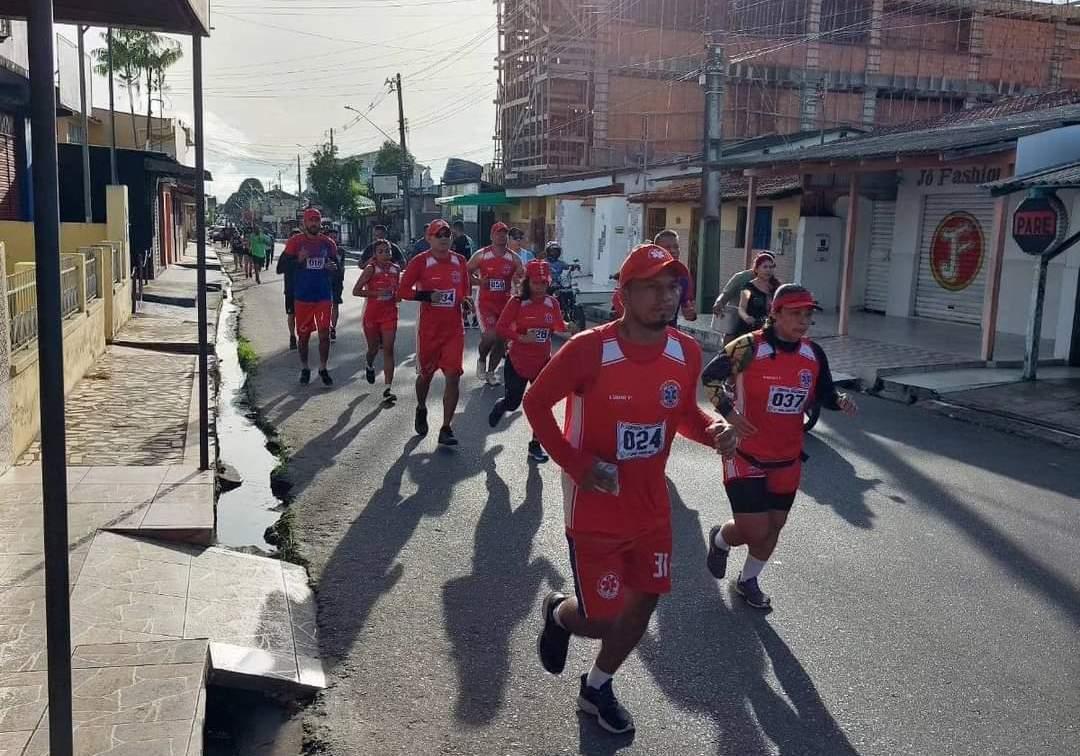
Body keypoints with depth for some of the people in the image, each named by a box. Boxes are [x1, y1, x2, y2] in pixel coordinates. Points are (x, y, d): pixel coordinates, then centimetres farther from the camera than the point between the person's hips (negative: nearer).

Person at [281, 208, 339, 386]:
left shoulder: (328, 243, 7)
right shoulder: (296, 241, -1)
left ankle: (323, 368, 10)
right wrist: (298, 260, -18)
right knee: (303, 334, 7)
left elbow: (337, 267, 17)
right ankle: (304, 368, 21)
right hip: (302, 296, -1)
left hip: (324, 296, 2)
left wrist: (334, 267, -7)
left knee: (324, 334, -1)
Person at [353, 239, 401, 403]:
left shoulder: (396, 269, 3)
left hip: (389, 314, 2)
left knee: (388, 349, -6)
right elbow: (356, 291, -13)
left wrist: (396, 296, 0)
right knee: (373, 348, 14)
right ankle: (369, 366, 50)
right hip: (371, 314, -2)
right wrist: (377, 293, -22)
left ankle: (388, 388, -8)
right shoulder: (371, 269, -10)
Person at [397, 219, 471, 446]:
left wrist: (465, 300, 2)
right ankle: (421, 410, 44)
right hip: (428, 328, -2)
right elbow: (402, 291, -9)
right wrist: (427, 295, -20)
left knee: (453, 376, -7)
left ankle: (446, 428, 0)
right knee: (426, 374, 14)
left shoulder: (460, 262, 5)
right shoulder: (420, 262, -7)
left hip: (454, 328, 2)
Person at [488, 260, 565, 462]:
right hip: (517, 362, -3)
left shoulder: (552, 303, 1)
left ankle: (536, 445, 15)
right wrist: (521, 338, -23)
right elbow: (501, 328, -14)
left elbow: (559, 326, 14)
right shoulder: (517, 302, -11)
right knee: (513, 403, 11)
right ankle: (498, 408, 49)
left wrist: (567, 326, -4)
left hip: (543, 363, 3)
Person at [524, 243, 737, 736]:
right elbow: (535, 403, -11)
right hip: (595, 510, -5)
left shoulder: (687, 353, -6)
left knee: (643, 606, 16)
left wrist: (713, 430, -13)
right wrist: (575, 464, -20)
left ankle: (597, 689, 43)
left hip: (651, 507, 6)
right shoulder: (589, 349, -22)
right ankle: (559, 614, 40)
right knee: (602, 620, 2)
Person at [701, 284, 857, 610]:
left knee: (774, 526, 16)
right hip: (745, 455, -6)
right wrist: (728, 412, -22)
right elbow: (710, 376, -10)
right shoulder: (749, 347, -18)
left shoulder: (814, 354, 0)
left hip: (787, 459, 6)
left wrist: (840, 400, -10)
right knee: (754, 530, -8)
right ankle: (720, 539, 29)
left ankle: (748, 580, 43)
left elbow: (823, 393, 12)